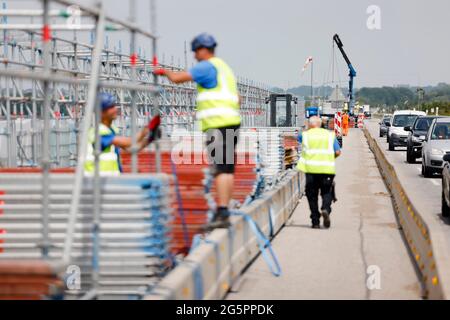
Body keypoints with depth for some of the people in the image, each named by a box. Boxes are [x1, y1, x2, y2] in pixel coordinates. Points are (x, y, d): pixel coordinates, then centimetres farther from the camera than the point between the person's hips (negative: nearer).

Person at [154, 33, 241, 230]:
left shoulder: (207, 66, -7)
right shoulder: (224, 67, 24)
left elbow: (177, 79, -11)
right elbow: (237, 98, 31)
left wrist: (165, 72, 9)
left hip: (218, 124, -10)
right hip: (231, 122, 10)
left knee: (221, 169, -15)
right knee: (227, 169, 9)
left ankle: (222, 213, -22)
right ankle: (223, 213, 12)